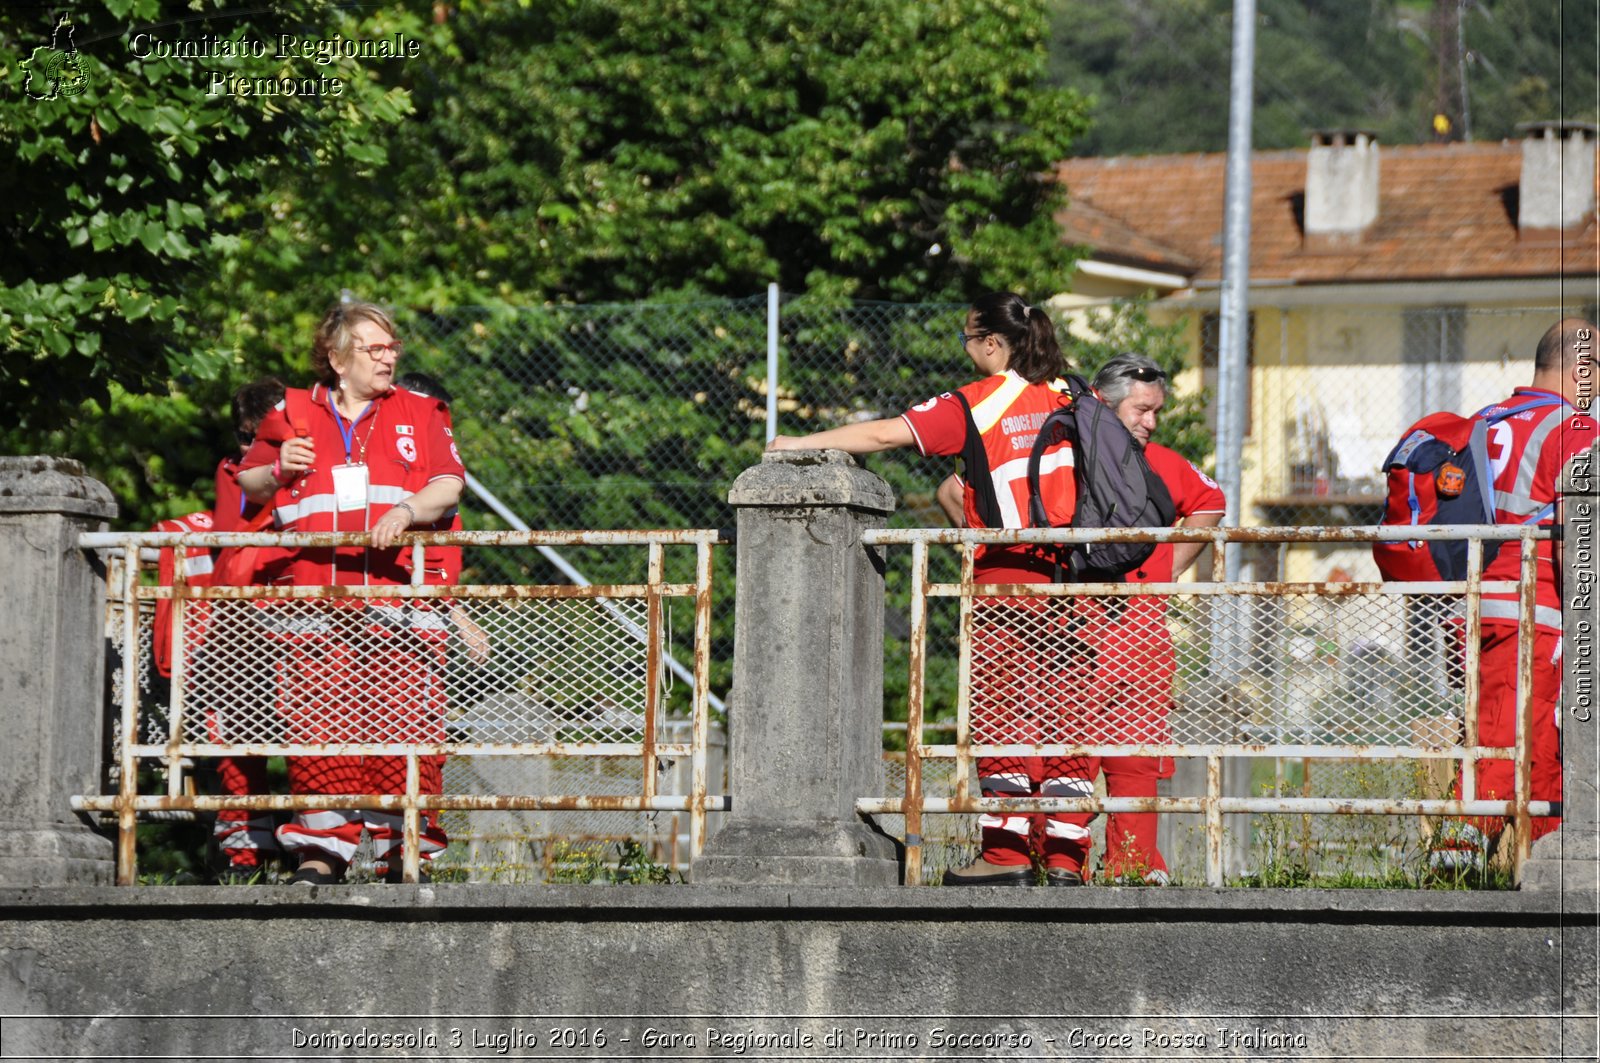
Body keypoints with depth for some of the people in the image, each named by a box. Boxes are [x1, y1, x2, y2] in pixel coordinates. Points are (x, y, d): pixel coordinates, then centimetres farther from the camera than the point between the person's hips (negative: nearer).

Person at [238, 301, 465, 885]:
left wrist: (406, 510, -16)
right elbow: (247, 485, 21)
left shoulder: (420, 414, 14)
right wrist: (278, 471, 0)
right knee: (318, 723, -4)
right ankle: (322, 850, 1)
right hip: (315, 605, 1)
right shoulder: (292, 414, 15)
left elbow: (449, 486, 3)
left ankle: (409, 843, 0)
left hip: (398, 600, -1)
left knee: (403, 722, -7)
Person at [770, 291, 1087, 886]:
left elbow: (888, 433, -7)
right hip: (1067, 581, 5)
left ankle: (1005, 855, -5)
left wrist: (801, 443, 1)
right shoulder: (1070, 397, 9)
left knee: (1002, 717, -1)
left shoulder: (977, 405, -5)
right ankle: (1062, 857, 2)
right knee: (1055, 715, 6)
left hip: (1006, 580, -5)